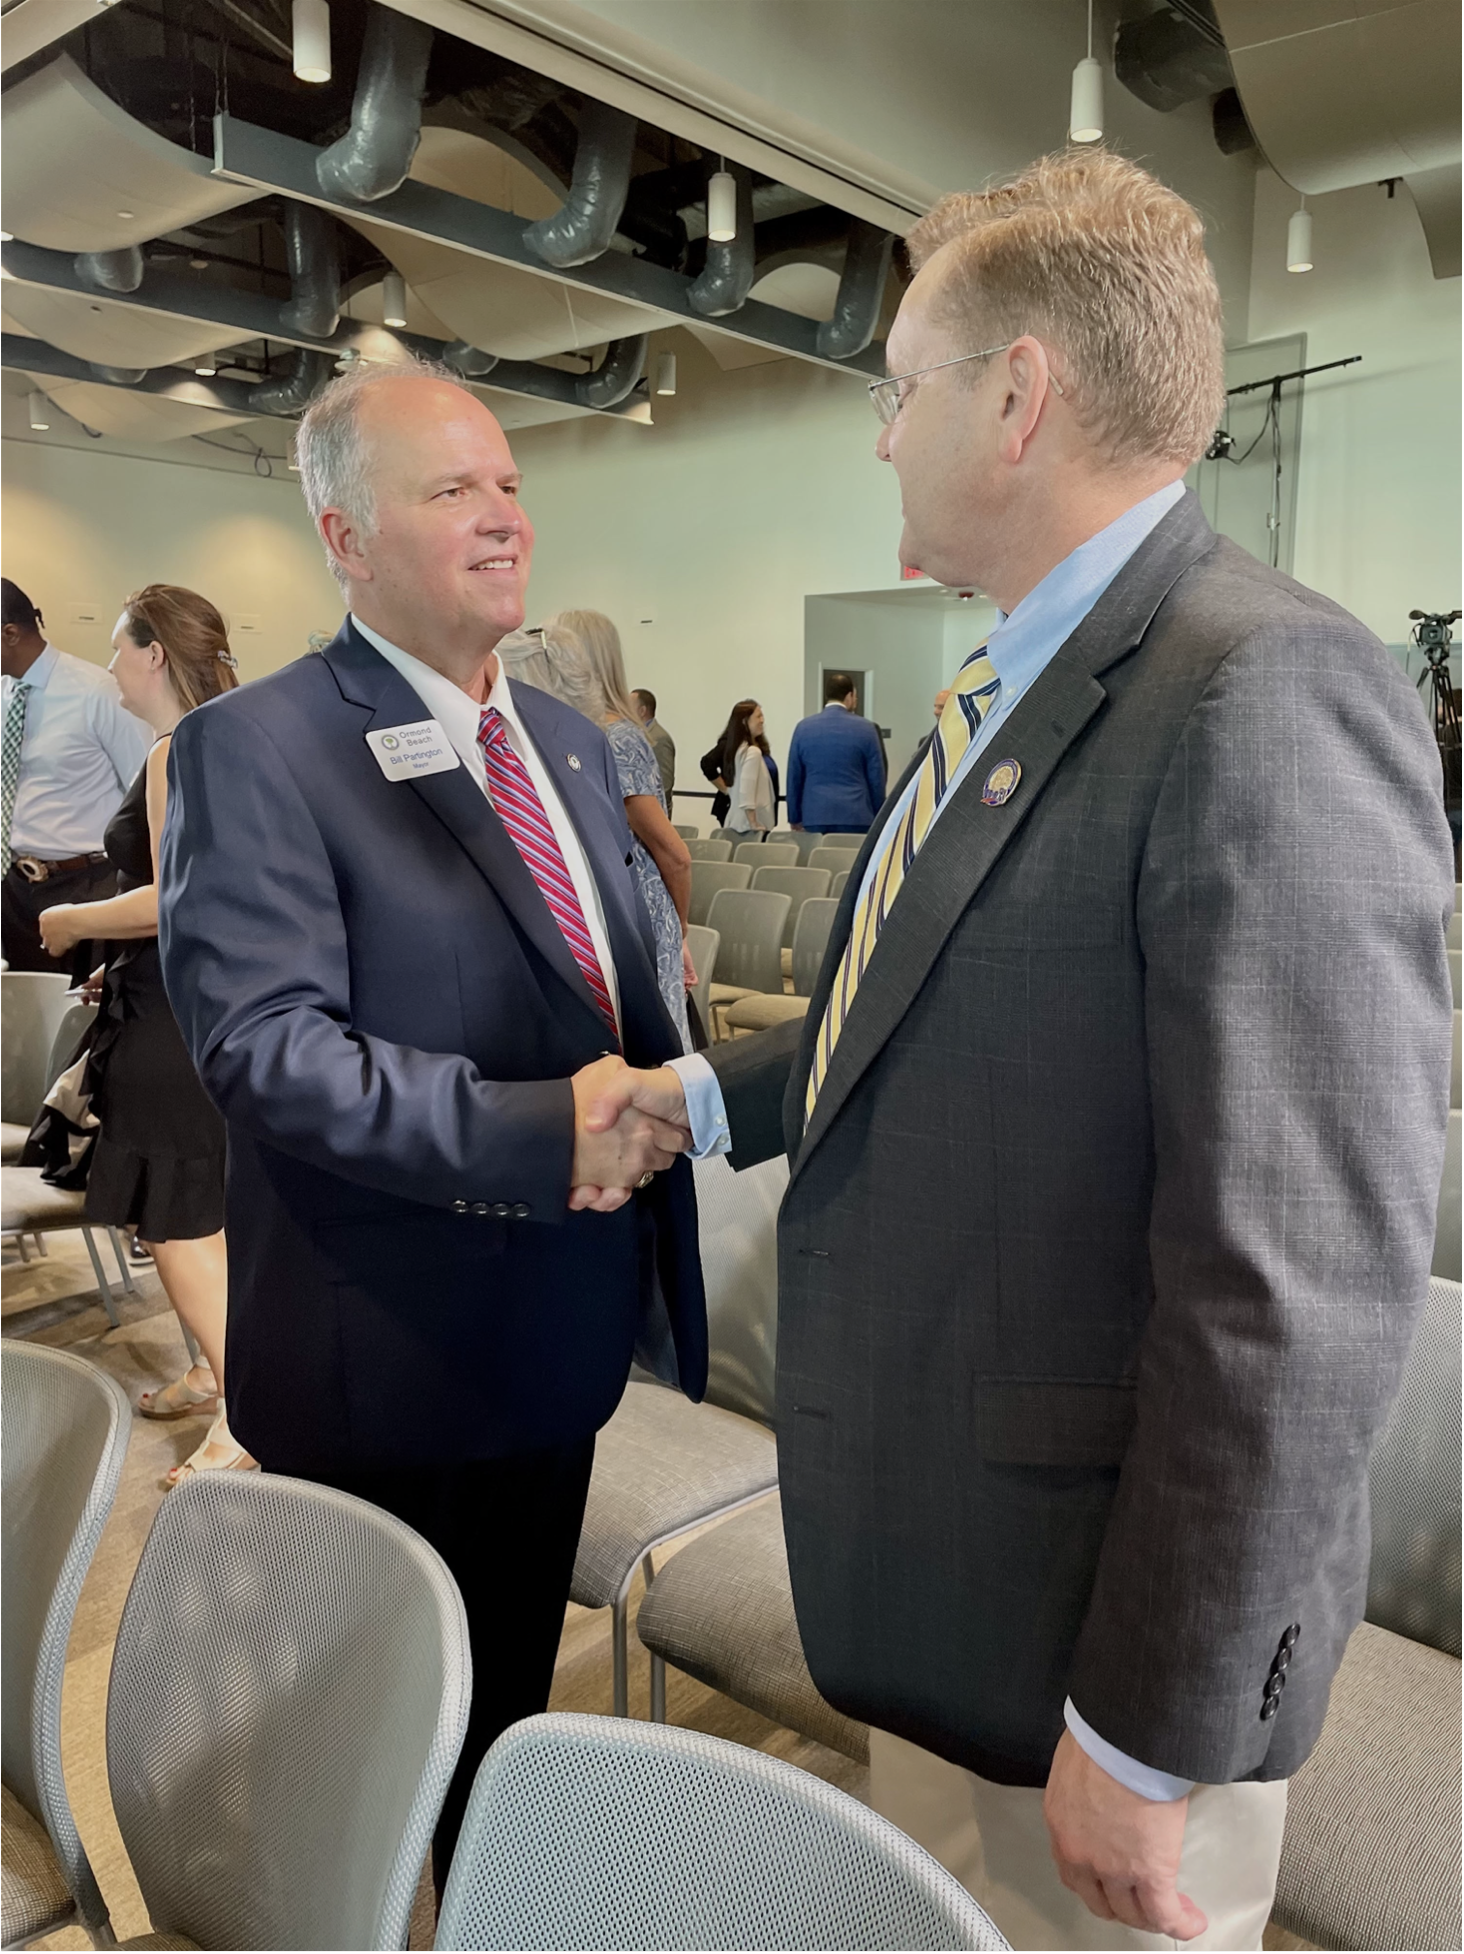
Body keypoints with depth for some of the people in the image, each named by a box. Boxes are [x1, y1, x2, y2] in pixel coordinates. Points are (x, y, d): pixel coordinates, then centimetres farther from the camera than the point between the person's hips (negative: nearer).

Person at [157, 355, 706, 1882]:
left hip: (561, 1337, 7)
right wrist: (536, 1131, -30)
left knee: (512, 1700, 26)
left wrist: (657, 1111, -4)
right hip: (390, 1364, -6)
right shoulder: (255, 746, -15)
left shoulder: (566, 740, 9)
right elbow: (262, 1043, -24)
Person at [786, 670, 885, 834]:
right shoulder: (865, 728, 0)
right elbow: (876, 778, 2)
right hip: (856, 816, -2)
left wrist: (795, 818, 16)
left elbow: (794, 778, 8)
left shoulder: (804, 727, 5)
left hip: (815, 815, 2)